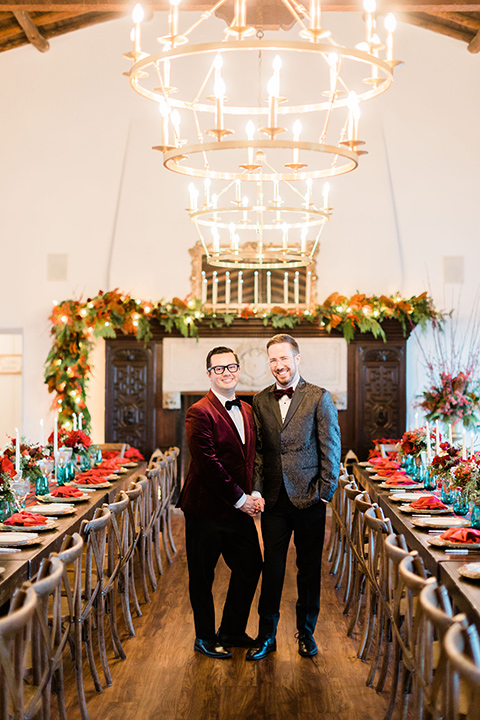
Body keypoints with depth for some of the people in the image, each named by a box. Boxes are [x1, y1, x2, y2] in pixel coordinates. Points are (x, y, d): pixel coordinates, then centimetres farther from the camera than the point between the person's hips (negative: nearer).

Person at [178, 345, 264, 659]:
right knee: (203, 577, 6)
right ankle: (205, 638, 23)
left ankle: (232, 631, 31)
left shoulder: (247, 411, 11)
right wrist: (239, 499, -16)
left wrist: (254, 493, -1)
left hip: (239, 506, 8)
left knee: (251, 567, 13)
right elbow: (208, 463, -20)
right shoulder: (200, 413, -14)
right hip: (207, 508, -7)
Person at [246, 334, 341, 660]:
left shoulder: (319, 398, -4)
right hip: (275, 499, 3)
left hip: (309, 498, -2)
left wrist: (325, 493, -8)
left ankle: (306, 633, 24)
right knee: (272, 568, 8)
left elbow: (331, 449, -4)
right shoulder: (260, 401, 7)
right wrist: (257, 491, 0)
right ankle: (266, 635, 18)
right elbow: (258, 450, 10)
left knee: (309, 569, 9)